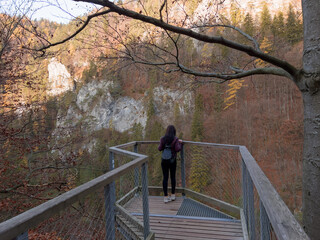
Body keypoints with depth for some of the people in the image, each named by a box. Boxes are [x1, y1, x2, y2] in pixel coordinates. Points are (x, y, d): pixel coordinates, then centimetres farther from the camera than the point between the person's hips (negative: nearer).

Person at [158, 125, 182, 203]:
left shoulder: (163, 139, -2)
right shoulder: (175, 139, -11)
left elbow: (159, 148, 1)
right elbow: (177, 149, -15)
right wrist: (180, 143, 2)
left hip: (164, 160, 2)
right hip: (172, 160, -2)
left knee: (165, 178, 5)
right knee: (173, 177, 13)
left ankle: (166, 197, 7)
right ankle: (173, 195, 22)